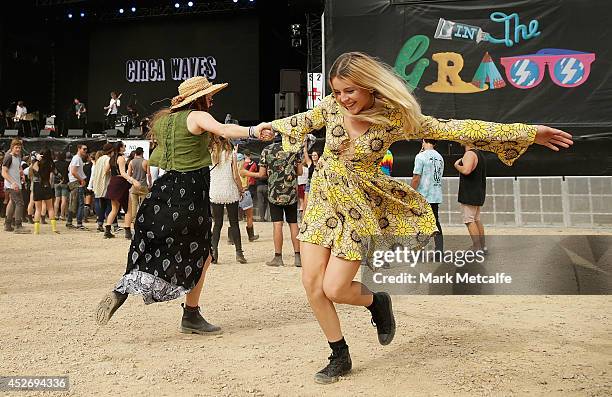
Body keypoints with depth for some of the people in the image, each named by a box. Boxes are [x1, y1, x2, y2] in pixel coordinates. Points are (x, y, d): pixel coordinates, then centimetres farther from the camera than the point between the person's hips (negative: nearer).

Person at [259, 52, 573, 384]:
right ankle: (340, 357, 20)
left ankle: (377, 302, 26)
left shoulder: (394, 117, -16)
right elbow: (305, 121, 16)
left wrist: (528, 133, -14)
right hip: (322, 199, 4)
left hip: (358, 206, -4)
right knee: (312, 284, -1)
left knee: (334, 289, -10)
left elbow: (454, 129, -14)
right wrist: (272, 125, 33)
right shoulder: (331, 107, -6)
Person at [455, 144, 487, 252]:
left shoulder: (469, 154, -16)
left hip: (469, 194, -10)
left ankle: (477, 247, -7)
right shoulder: (480, 154, 16)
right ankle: (483, 246, 20)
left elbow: (466, 170, -29)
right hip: (479, 193, 10)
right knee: (476, 220, 16)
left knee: (469, 220, -6)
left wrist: (456, 165, -13)